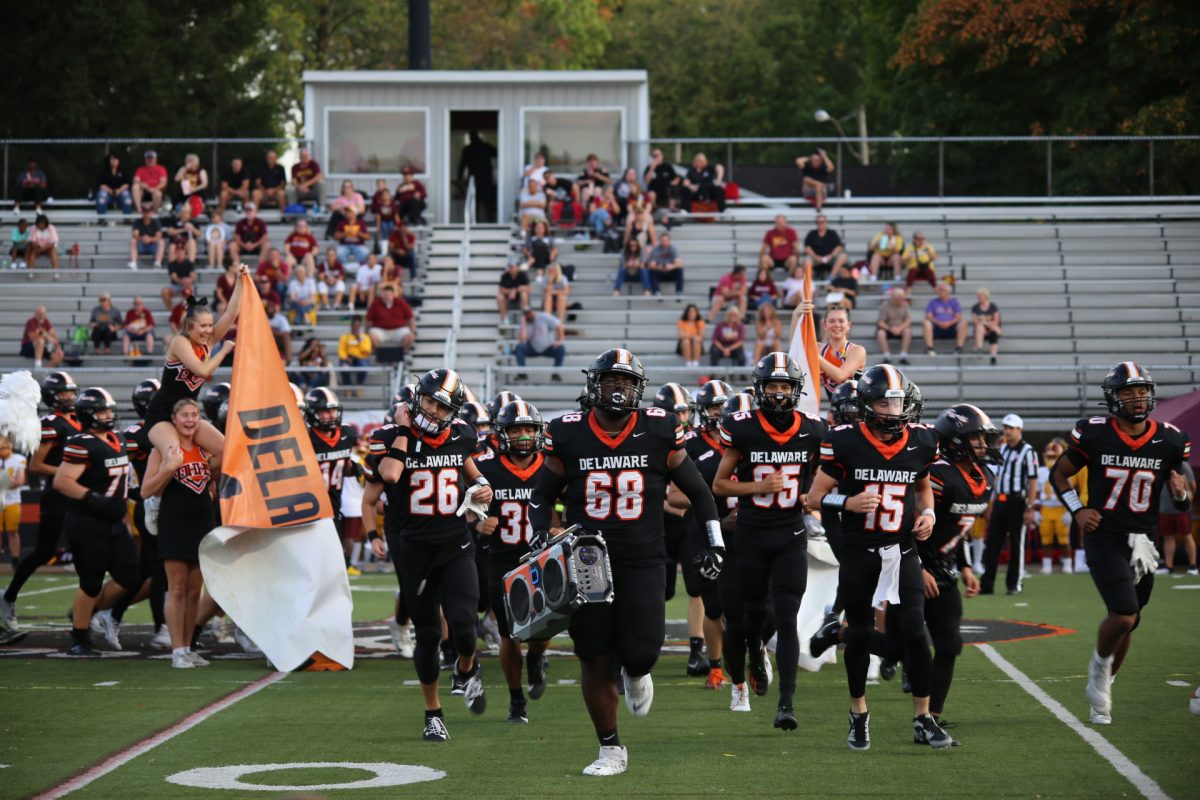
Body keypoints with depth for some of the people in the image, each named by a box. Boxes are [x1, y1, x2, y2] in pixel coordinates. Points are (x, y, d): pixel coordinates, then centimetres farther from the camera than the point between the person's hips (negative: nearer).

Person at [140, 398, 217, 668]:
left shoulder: (205, 449, 10)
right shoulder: (164, 449, -5)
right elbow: (146, 491, -10)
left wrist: (217, 466, 3)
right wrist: (169, 468, -22)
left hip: (203, 521, 5)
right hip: (174, 522, -5)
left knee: (195, 590, 8)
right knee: (177, 588, -4)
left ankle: (187, 647, 15)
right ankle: (177, 651, -2)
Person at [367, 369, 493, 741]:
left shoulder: (460, 435, 3)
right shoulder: (395, 438, -9)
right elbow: (390, 475, -30)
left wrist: (481, 485, 5)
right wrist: (403, 429, -20)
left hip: (455, 545, 2)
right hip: (413, 549, -2)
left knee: (462, 623, -16)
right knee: (427, 634, 6)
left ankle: (467, 670, 20)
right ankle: (433, 714, 22)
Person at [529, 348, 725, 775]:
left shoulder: (658, 432, -2)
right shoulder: (568, 435, -2)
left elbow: (697, 490, 8)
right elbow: (542, 495, 11)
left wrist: (715, 542, 4)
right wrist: (539, 535, -3)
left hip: (642, 563, -1)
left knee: (640, 652, -13)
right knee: (595, 661, 2)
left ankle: (635, 673, 25)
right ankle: (611, 749, 16)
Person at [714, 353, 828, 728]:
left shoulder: (811, 432, -2)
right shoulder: (742, 431, -8)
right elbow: (719, 485, -2)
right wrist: (759, 487, -16)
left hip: (790, 536, 0)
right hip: (751, 534, 0)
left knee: (787, 618, -9)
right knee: (754, 610, 14)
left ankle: (787, 703, -10)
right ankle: (755, 655, 49)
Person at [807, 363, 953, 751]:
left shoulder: (920, 442, 0)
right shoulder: (846, 443, -11)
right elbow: (815, 498, -5)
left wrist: (928, 512, 1)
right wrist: (848, 503, -22)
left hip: (902, 551, 2)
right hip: (858, 554, -2)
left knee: (915, 632, -7)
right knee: (859, 635, 9)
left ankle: (923, 719, 4)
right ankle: (859, 715, 26)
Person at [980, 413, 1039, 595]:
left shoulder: (1027, 451, -9)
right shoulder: (1003, 449, 15)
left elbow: (1033, 482, -11)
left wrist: (1030, 508, -16)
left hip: (1017, 502, -7)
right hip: (1000, 501, 7)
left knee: (1016, 544, 2)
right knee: (992, 543, 4)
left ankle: (1014, 584, 9)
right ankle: (987, 584, 6)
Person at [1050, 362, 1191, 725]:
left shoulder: (1169, 442, 0)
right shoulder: (1094, 435, -8)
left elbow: (1183, 505, 10)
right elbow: (1059, 474, 8)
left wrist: (1181, 493, -13)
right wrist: (1078, 509, -6)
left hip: (1142, 541, 4)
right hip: (1104, 538, -4)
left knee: (1127, 623, 11)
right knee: (1124, 614, -19)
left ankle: (1101, 687, 32)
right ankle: (1100, 665, 11)